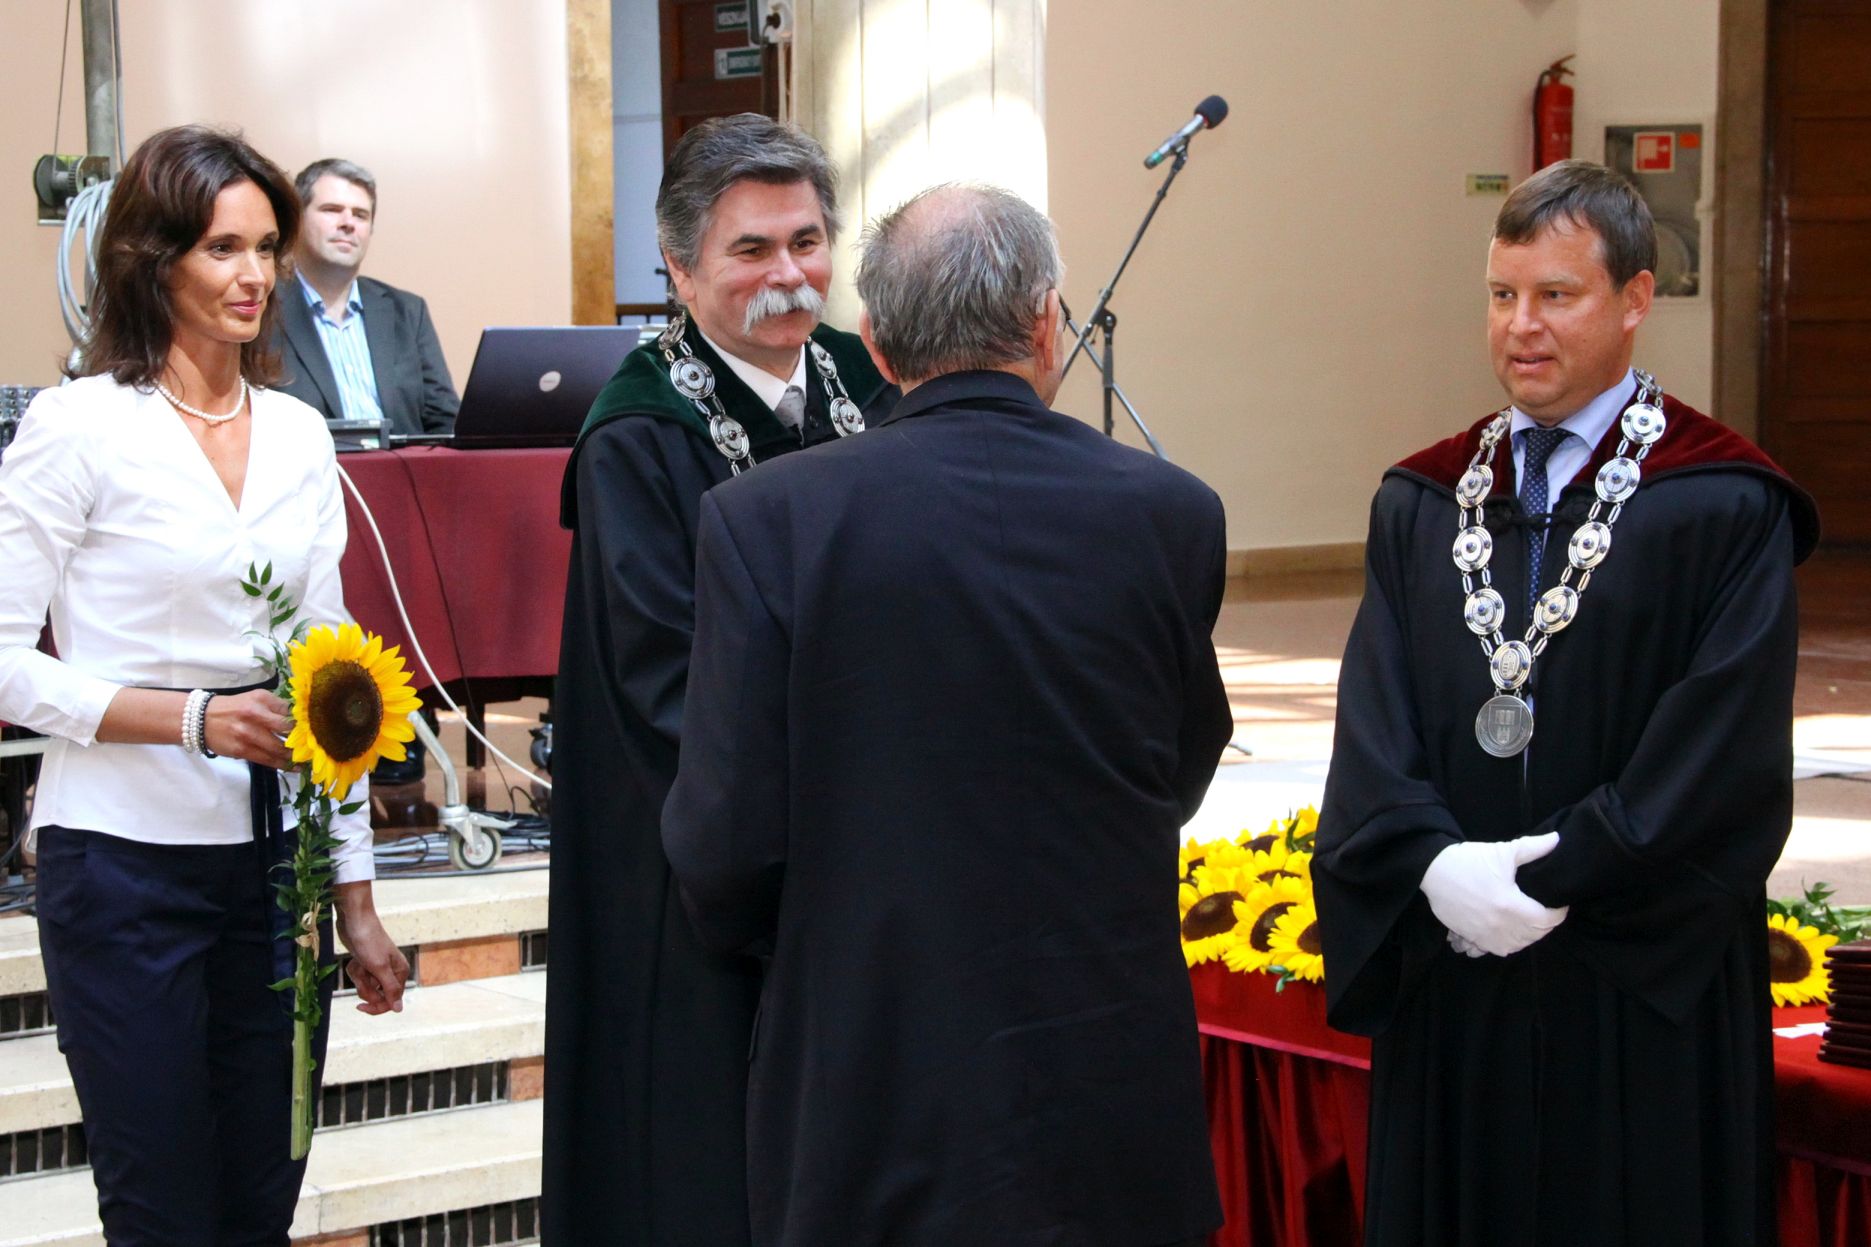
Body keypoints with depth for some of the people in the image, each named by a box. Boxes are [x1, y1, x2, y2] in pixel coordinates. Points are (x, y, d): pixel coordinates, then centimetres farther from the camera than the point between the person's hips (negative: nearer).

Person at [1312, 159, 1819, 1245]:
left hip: (1643, 991, -4)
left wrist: (1556, 881, -15)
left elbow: (1725, 751, -12)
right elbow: (1374, 721, 2)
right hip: (1450, 981, 4)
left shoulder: (1726, 510, -5)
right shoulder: (1421, 504, 10)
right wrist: (1434, 862, -15)